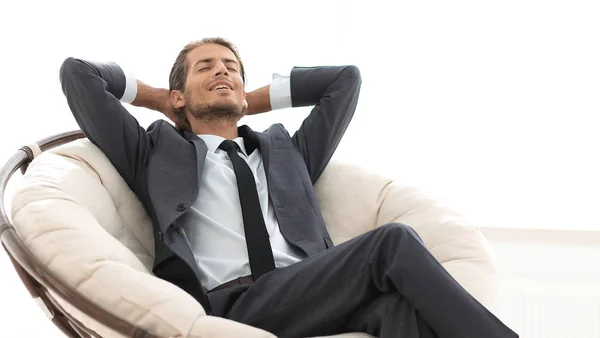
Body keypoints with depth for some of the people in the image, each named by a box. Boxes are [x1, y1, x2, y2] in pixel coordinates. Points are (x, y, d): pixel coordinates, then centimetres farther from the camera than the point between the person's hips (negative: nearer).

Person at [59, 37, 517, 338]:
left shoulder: (285, 153, 34)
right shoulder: (160, 156, 24)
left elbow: (346, 78, 39)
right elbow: (78, 73, 22)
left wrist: (253, 100, 39)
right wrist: (158, 98, 34)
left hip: (313, 297, 4)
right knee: (391, 243, -26)